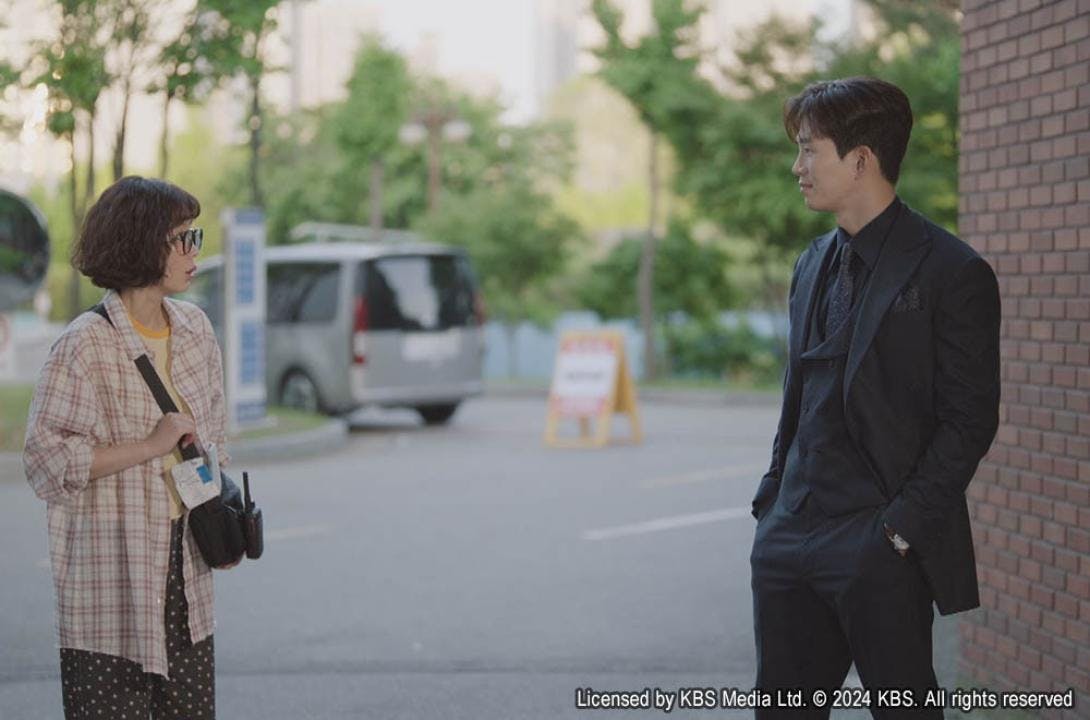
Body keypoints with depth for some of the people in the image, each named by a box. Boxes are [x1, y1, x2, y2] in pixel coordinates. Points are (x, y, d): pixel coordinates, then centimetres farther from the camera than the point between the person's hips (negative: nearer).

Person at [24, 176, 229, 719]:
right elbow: (46, 458, -16)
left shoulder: (194, 329, 9)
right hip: (111, 568, -6)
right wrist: (151, 446, -17)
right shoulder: (86, 345, -12)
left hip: (185, 562, 6)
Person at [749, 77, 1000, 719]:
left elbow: (970, 421, -11)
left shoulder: (952, 273, -9)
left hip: (881, 551, -7)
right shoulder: (814, 264, 15)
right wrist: (773, 504, 11)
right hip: (793, 539, 7)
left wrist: (901, 530, -15)